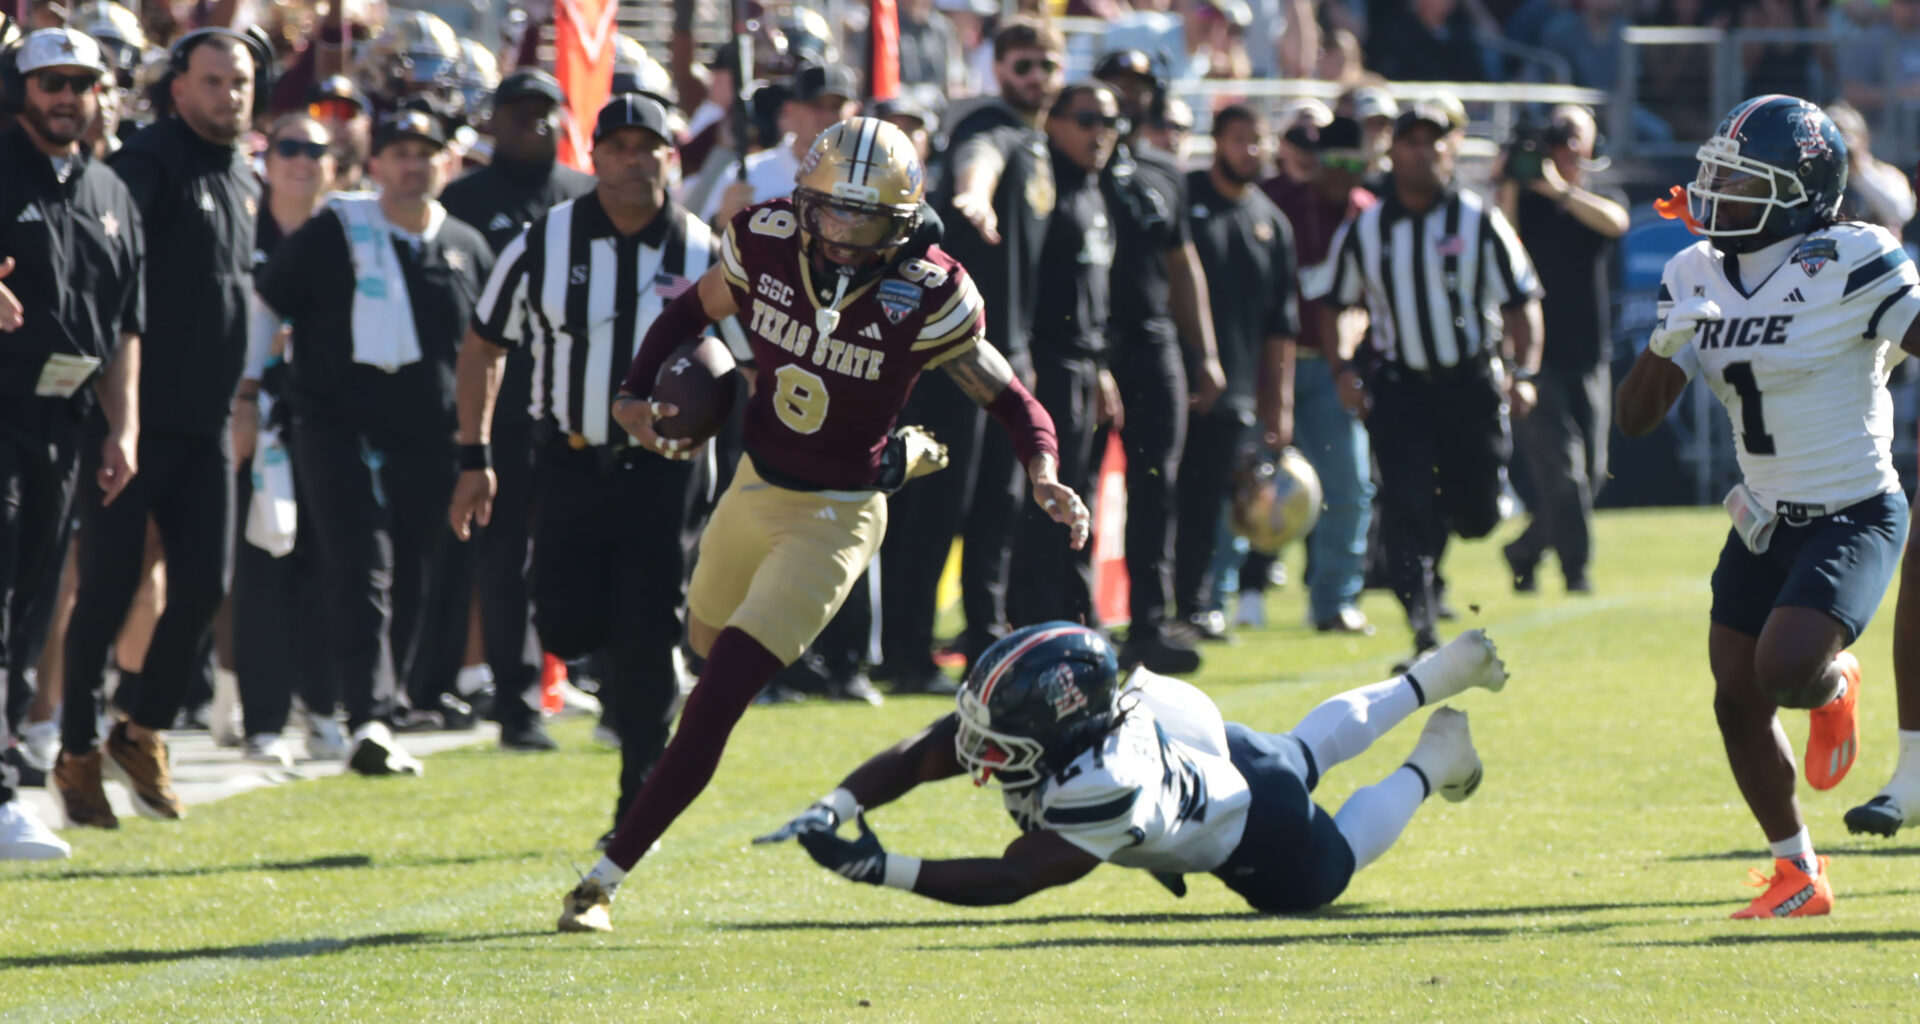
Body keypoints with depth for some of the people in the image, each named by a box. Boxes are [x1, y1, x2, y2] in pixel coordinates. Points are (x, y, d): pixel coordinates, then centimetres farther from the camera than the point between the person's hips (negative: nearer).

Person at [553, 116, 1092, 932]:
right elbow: (692, 312, 7)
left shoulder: (923, 299, -22)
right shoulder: (765, 246, -12)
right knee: (709, 644, 33)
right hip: (753, 489, 6)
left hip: (833, 518, -6)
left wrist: (1043, 471, -33)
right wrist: (636, 392, -8)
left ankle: (607, 876, -8)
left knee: (716, 699, -16)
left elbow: (1007, 397, -13)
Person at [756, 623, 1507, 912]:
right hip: (1198, 737, 6)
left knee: (1325, 872, 26)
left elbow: (1008, 881, -50)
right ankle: (1438, 678, 54)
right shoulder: (1028, 716, -32)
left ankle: (1430, 765, 43)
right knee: (1305, 754, 35)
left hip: (1258, 840, -6)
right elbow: (910, 760, -31)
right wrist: (834, 810, -46)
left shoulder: (1099, 792, -50)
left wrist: (885, 870, -58)